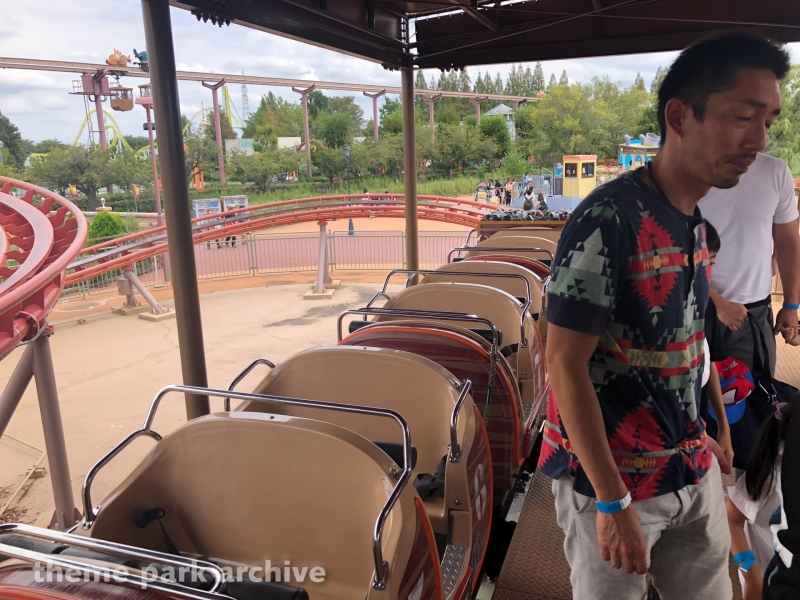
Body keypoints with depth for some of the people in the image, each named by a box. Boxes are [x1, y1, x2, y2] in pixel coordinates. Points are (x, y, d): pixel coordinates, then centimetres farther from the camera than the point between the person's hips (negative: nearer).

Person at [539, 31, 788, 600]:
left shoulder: (696, 223, 3)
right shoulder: (608, 221, -22)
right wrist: (612, 502, -20)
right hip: (611, 476, -7)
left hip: (694, 469, 7)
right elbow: (565, 365, -22)